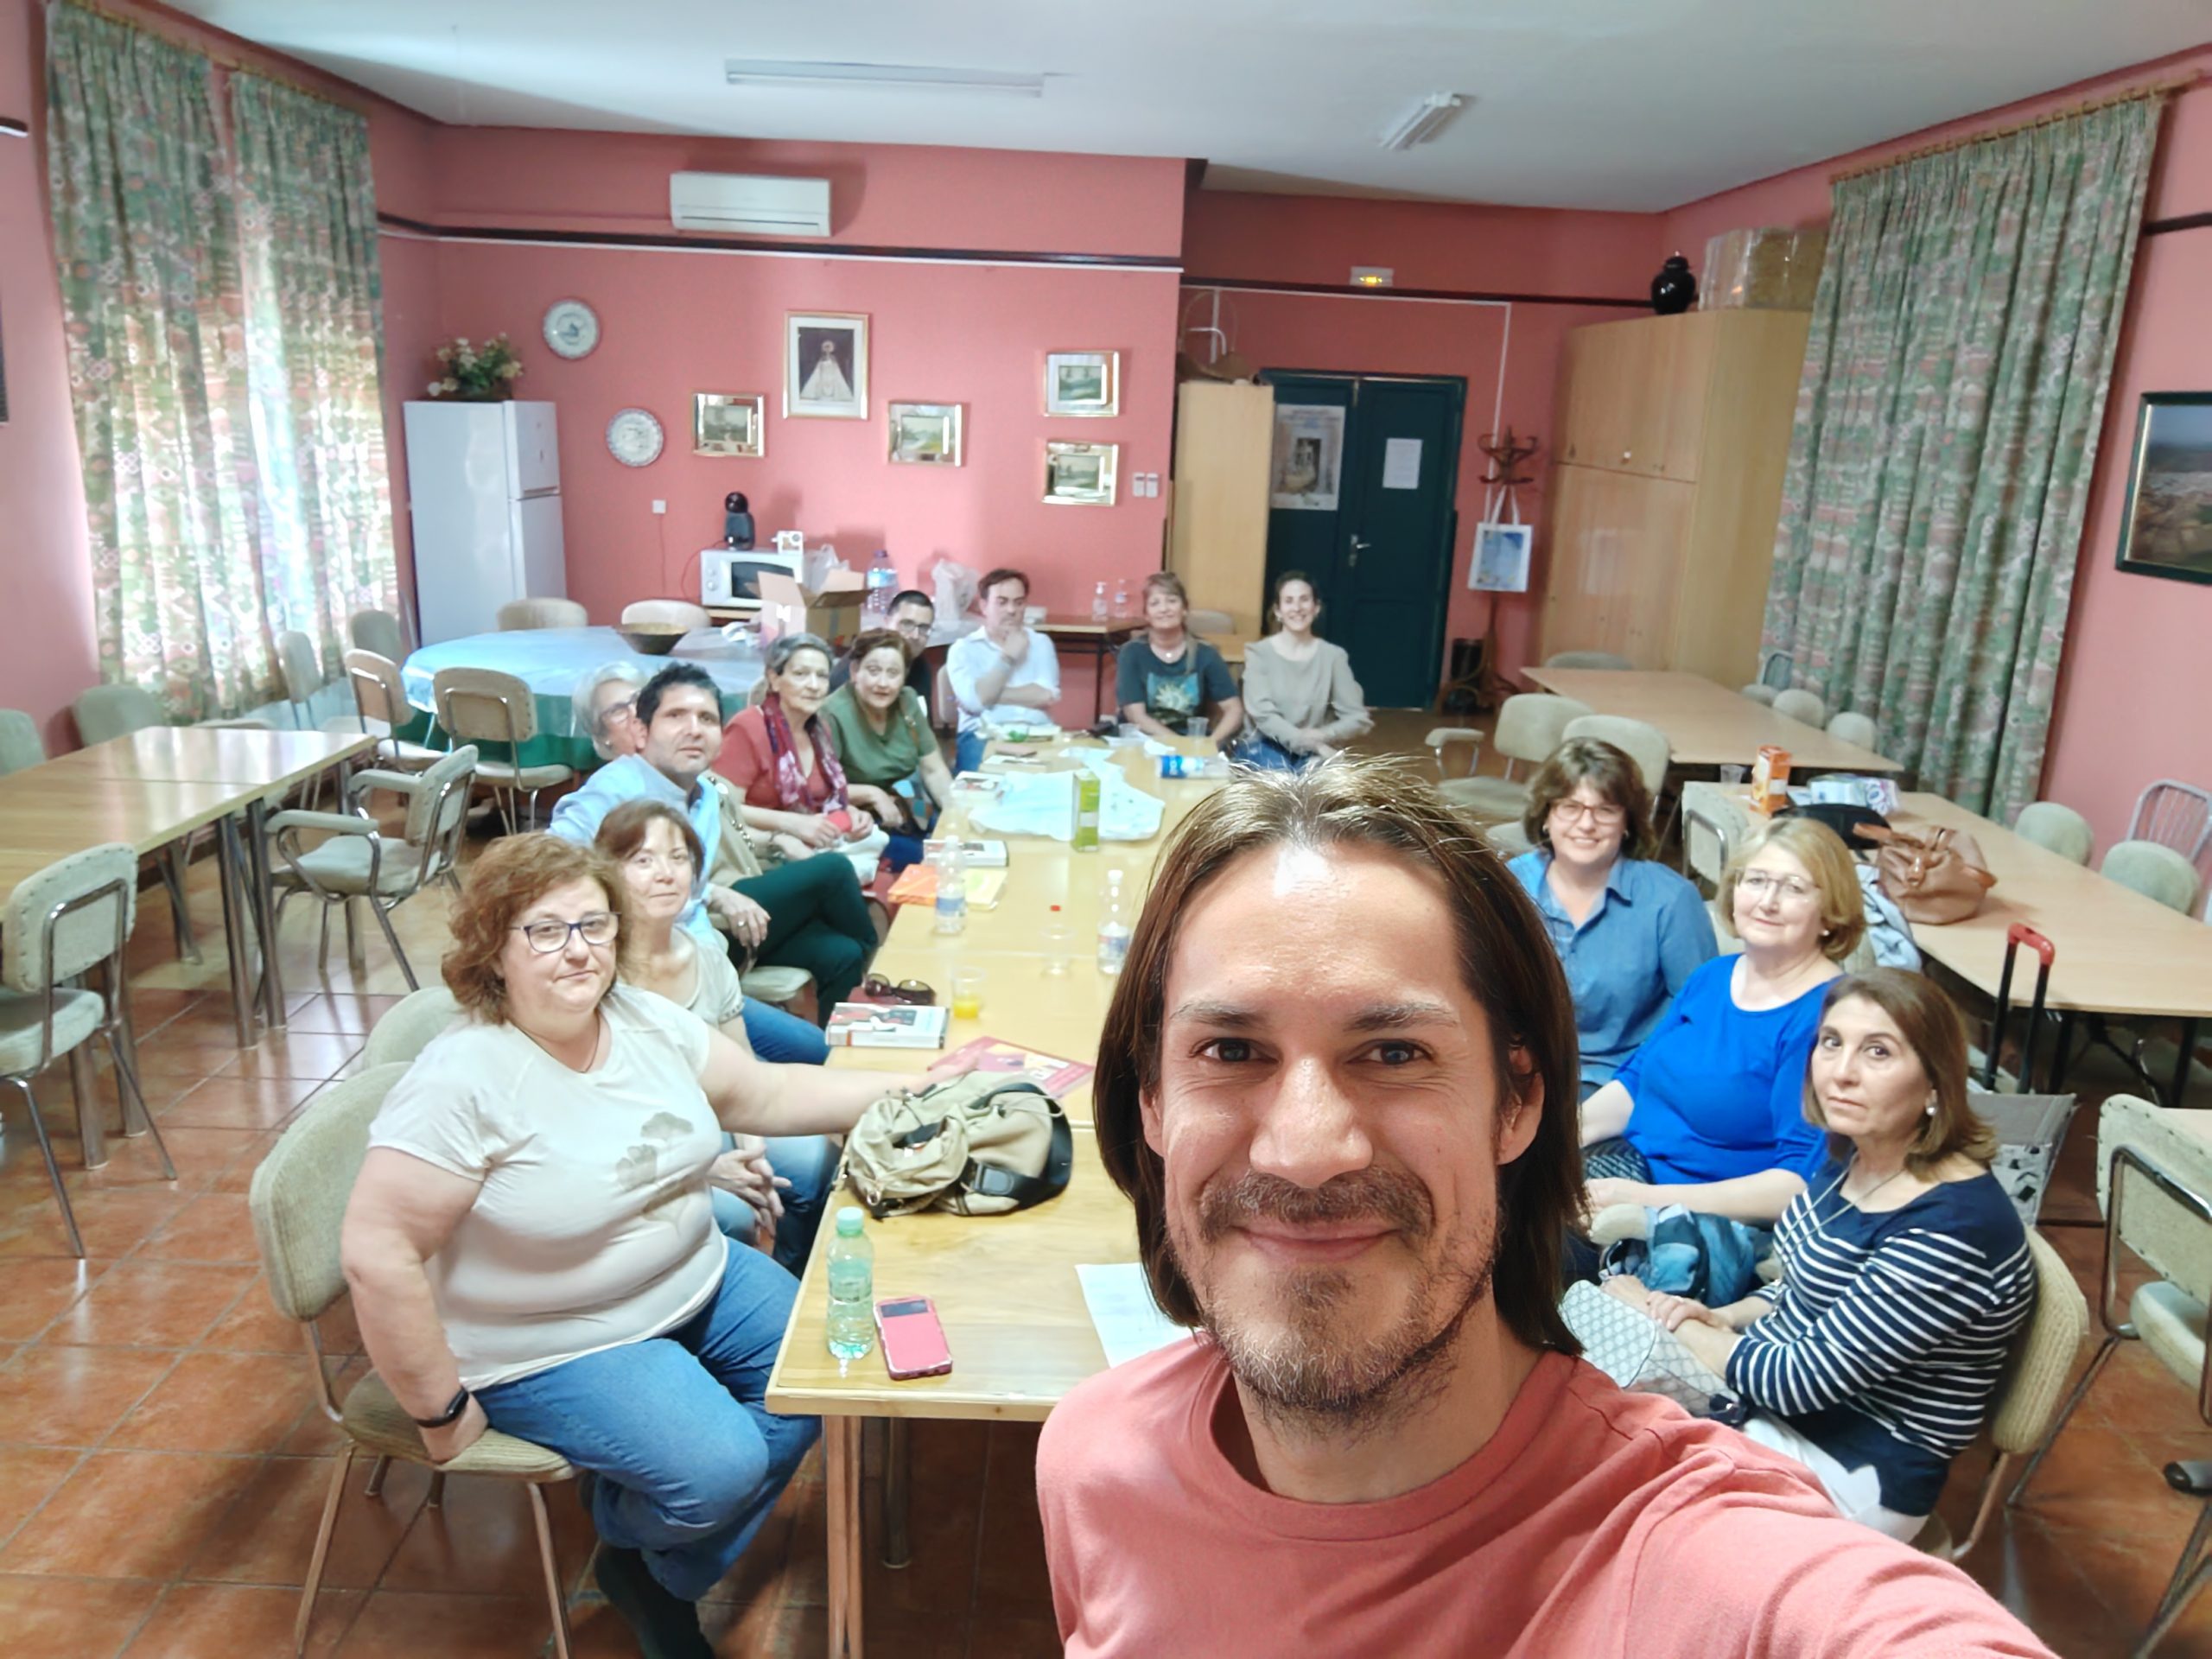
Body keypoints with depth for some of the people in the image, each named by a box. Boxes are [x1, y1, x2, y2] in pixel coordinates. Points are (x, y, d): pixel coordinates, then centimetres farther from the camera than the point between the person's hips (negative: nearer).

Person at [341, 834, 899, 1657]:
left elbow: (766, 1093, 4)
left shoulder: (644, 1020, -4)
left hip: (699, 1279, 8)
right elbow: (377, 1254, -25)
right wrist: (442, 1409, -18)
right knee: (718, 1466, -23)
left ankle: (669, 1581, 19)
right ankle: (631, 1548, 16)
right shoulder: (464, 1080, -26)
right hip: (558, 1348, -7)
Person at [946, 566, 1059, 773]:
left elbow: (1046, 697, -1)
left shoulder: (1041, 643, 17)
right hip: (983, 735, -2)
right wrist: (1008, 656, -2)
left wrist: (990, 694, -1)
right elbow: (973, 701, -8)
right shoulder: (963, 648, 10)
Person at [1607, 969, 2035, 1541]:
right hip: (1770, 1397, 8)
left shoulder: (1951, 1229, -27)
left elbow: (1804, 1378, -24)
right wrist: (1721, 1319, -5)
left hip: (1859, 1474, -8)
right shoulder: (1854, 1159, 0)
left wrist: (1660, 1320, -12)